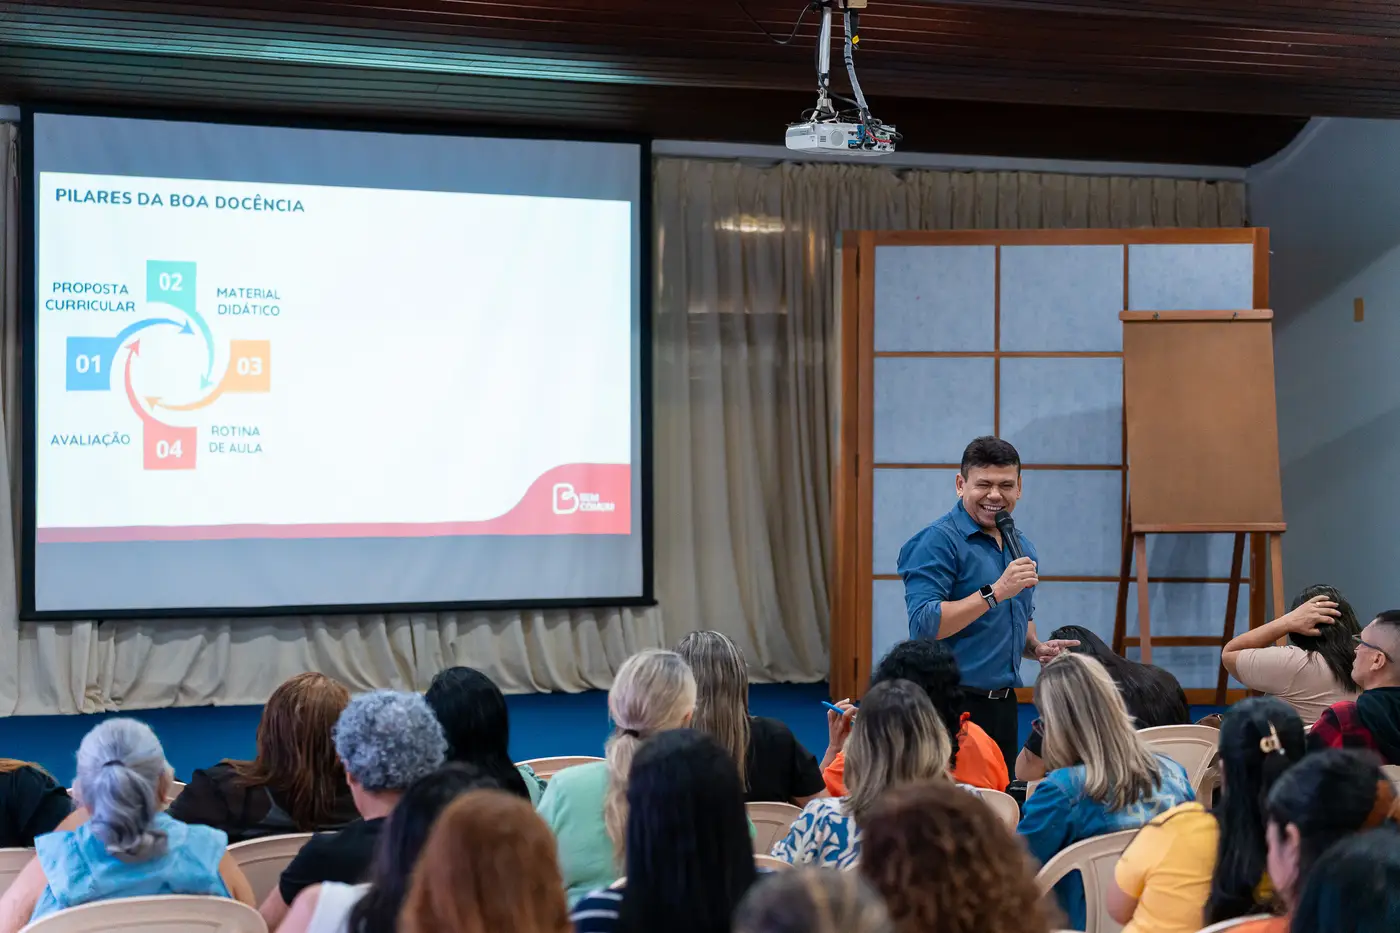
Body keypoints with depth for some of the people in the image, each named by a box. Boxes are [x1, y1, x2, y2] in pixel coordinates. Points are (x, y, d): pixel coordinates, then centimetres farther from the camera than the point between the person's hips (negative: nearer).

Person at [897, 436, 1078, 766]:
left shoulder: (1022, 547, 15)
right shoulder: (938, 542, -11)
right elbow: (924, 625, -21)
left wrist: (1036, 647, 8)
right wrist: (995, 592, -23)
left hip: (1004, 703, 8)